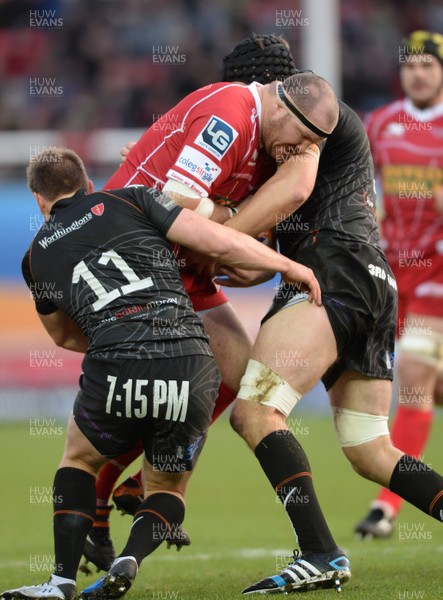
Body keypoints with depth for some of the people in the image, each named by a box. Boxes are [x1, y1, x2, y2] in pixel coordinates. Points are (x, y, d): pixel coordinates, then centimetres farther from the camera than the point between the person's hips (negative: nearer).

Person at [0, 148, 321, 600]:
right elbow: (219, 243, 5)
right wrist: (289, 266, 18)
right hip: (192, 371, 0)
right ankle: (127, 562, -5)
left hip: (116, 374, 0)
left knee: (79, 459, 31)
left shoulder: (37, 257, 21)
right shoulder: (132, 201, 15)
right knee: (167, 489, 24)